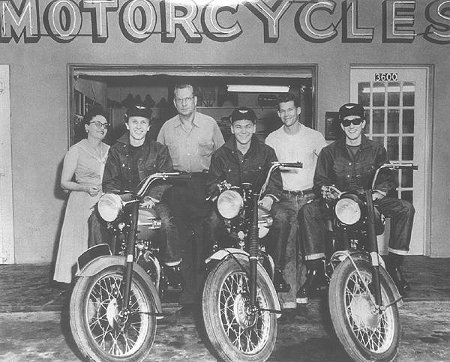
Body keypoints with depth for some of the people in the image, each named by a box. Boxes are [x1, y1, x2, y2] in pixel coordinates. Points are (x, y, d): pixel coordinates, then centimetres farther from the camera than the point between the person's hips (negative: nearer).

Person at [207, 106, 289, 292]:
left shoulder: (266, 152, 8)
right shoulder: (220, 154, 7)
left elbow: (275, 180, 2)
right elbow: (212, 183, 3)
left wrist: (269, 197, -20)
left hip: (259, 201, 0)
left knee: (281, 216, -29)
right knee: (214, 219, -31)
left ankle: (276, 269, -12)